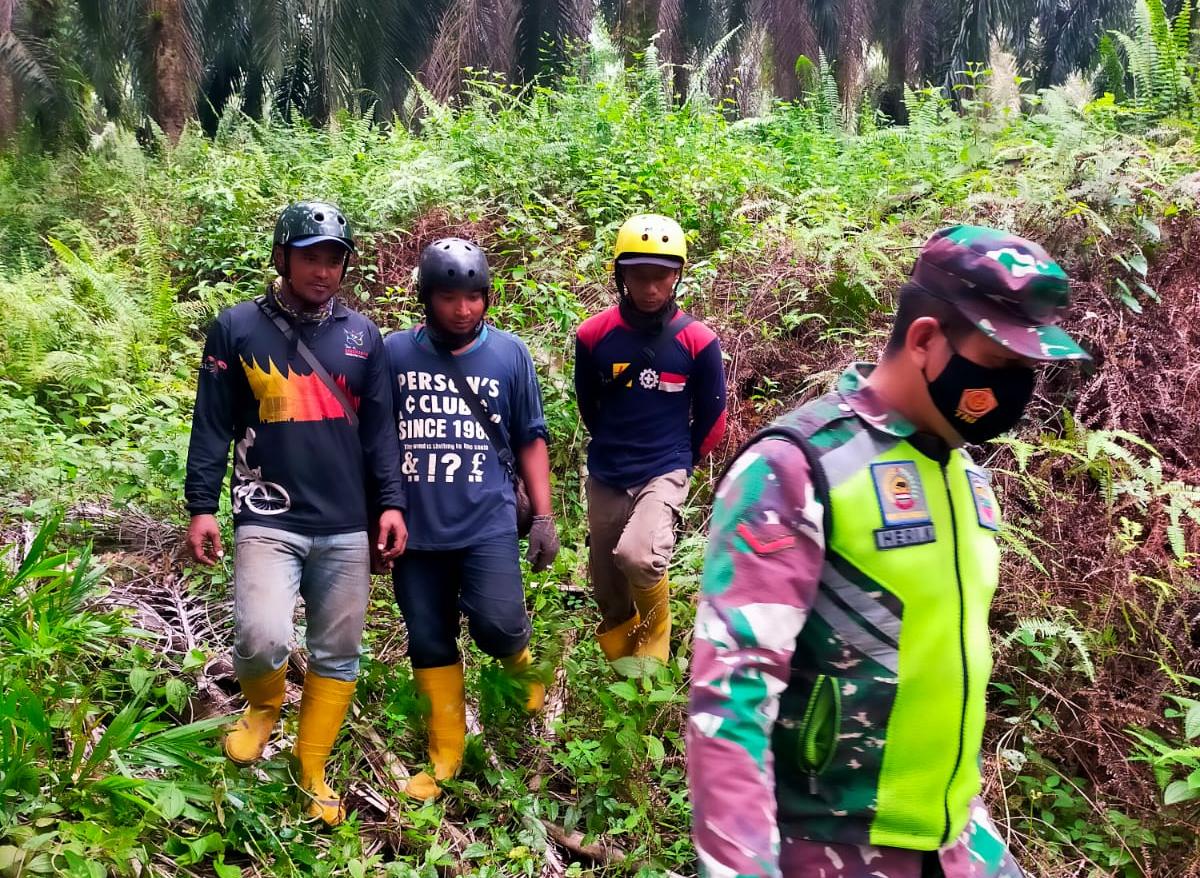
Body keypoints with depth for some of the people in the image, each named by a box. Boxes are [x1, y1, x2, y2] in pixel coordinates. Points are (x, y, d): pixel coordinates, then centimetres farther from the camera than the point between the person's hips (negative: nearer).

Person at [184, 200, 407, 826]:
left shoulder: (362, 335, 9)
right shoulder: (237, 328, 2)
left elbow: (379, 427, 10)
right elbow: (213, 426, 2)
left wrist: (390, 502, 2)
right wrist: (201, 507, -3)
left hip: (346, 525, 3)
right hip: (268, 518, -3)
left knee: (338, 654, 7)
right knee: (261, 639, -20)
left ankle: (312, 775, 26)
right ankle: (263, 704, 16)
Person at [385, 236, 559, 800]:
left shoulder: (510, 353, 2)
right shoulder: (394, 353, 1)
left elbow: (530, 439, 8)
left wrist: (544, 515, 3)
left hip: (488, 523, -1)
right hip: (417, 528, 2)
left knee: (497, 622, -16)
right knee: (429, 643, 9)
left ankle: (521, 662, 21)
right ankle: (445, 757, 26)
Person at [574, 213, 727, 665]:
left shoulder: (698, 341, -10)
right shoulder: (594, 335, -6)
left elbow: (712, 418, 3)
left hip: (665, 473, -3)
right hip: (605, 477, 3)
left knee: (638, 556, -30)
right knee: (609, 593, 11)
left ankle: (654, 635, 2)